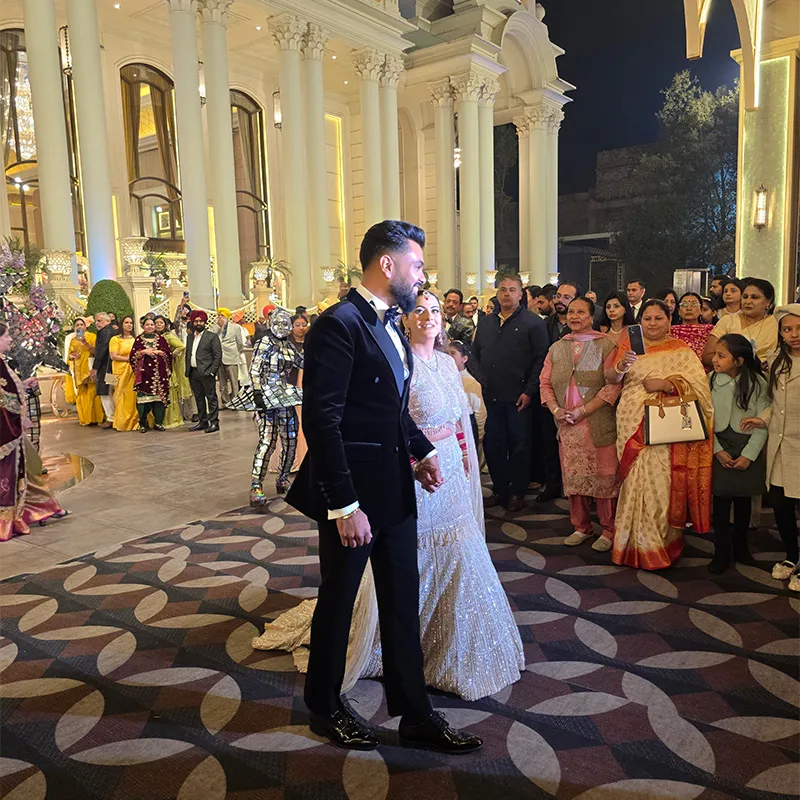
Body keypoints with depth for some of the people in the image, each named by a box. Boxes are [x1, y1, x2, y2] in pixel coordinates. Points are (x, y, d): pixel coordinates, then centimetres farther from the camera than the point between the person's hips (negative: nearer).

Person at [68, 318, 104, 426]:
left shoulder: (92, 336, 5)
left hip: (89, 369, -4)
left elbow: (96, 352, -5)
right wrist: (71, 356, -2)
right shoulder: (73, 340, 19)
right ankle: (84, 419, 4)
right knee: (80, 395, 0)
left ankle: (94, 418, -7)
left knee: (91, 393, -10)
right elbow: (69, 356, 20)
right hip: (78, 371, 4)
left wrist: (86, 343, -16)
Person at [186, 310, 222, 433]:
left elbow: (218, 356, -6)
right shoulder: (189, 337, 17)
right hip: (193, 373, 6)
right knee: (199, 398, 11)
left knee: (211, 397, -3)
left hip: (206, 372, -6)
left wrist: (212, 371, -13)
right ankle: (202, 422, 19)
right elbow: (187, 354, 20)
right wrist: (187, 370, 10)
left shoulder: (212, 336, -2)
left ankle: (214, 422, 0)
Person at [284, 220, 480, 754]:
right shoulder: (339, 325, -18)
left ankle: (415, 714, 31)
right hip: (351, 494, -8)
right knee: (338, 602, 12)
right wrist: (345, 506, -23)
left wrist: (422, 449, 6)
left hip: (395, 490, 8)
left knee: (403, 604, 15)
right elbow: (322, 421, -22)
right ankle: (325, 707, 36)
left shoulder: (390, 325, 10)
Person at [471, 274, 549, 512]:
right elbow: (475, 354, 19)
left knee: (520, 447, 4)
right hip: (490, 398, 5)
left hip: (518, 399, -5)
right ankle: (499, 490, 22)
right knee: (493, 445, 9)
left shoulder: (533, 323, -3)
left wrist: (529, 391, -12)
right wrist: (481, 380, 5)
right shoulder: (486, 323, 14)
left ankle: (517, 492, 17)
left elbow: (541, 359, -8)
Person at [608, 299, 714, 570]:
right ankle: (639, 545, 19)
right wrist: (621, 366, -20)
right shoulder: (629, 345, 11)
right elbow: (611, 378, 0)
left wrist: (665, 383, -19)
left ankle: (661, 543, 13)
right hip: (633, 425, 2)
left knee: (660, 482, -3)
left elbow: (698, 383, -7)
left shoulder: (680, 350, 4)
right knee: (637, 481, 5)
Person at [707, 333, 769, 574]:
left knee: (744, 500, 12)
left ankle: (740, 547, 30)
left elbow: (763, 423, -7)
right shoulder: (710, 381, -4)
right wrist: (717, 450, -10)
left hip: (748, 449, 0)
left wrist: (748, 455, -12)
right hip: (719, 448, 0)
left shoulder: (758, 383, -7)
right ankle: (721, 552, 12)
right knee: (721, 500, 1)